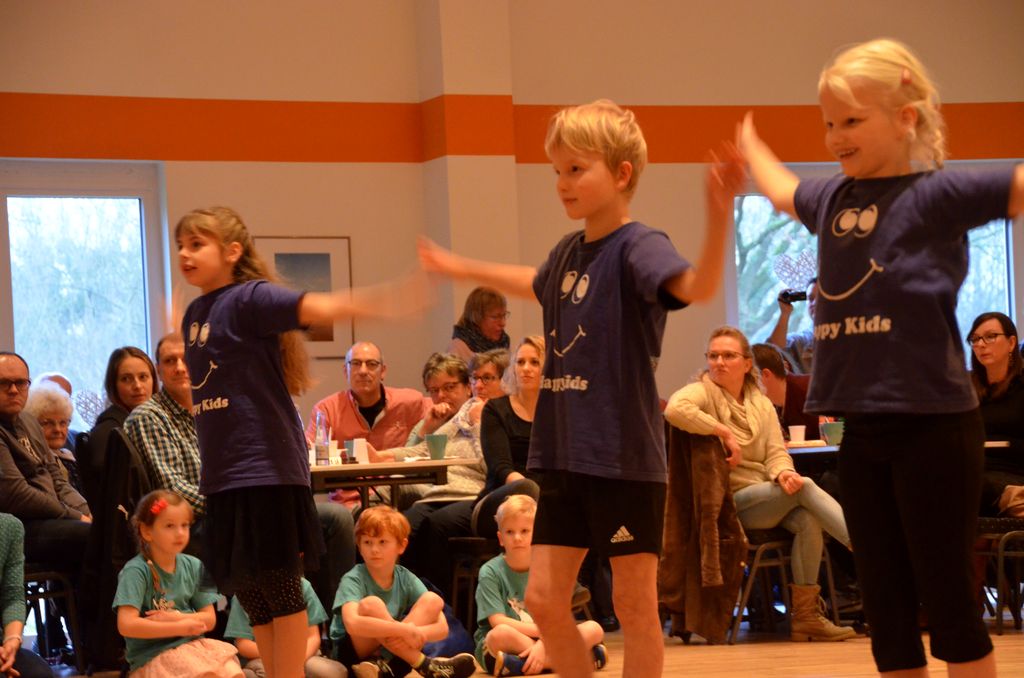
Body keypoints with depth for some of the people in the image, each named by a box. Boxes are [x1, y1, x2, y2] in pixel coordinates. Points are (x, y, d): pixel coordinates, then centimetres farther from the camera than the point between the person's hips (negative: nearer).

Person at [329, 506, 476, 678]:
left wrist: (414, 633, -29)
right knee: (370, 604, -30)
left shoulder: (406, 579, -1)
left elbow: (442, 628, -7)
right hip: (355, 653, -5)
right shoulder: (353, 580, -15)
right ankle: (423, 664, -25)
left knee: (433, 600, -10)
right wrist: (405, 630, -37)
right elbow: (352, 624, -36)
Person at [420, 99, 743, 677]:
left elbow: (698, 286, -33)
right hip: (564, 454, 7)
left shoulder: (639, 247, -12)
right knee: (545, 598, 6)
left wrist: (719, 218, -48)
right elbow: (537, 285, 36)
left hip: (626, 457, -7)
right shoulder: (568, 252, 11)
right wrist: (465, 269, 46)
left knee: (634, 604, 2)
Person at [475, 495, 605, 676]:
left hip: (543, 641, 3)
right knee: (501, 634, -38)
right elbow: (498, 622, -13)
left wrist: (542, 645, -25)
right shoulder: (490, 572, -5)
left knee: (594, 629, -14)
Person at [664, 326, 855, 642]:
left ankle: (805, 614, -20)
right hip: (730, 502, -6)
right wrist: (724, 432, -20)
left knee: (807, 520, -26)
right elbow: (675, 409, -25)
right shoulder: (703, 392, 0)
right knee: (806, 487, -25)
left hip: (768, 495, 6)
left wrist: (783, 472, -17)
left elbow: (776, 452, 7)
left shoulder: (762, 405, 18)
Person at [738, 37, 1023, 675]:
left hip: (933, 424, -6)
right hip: (863, 430, 7)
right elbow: (782, 191, 36)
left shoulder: (937, 194, -7)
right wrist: (752, 147, 51)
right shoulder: (832, 198, 13)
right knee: (886, 608, 9)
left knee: (948, 600, -1)